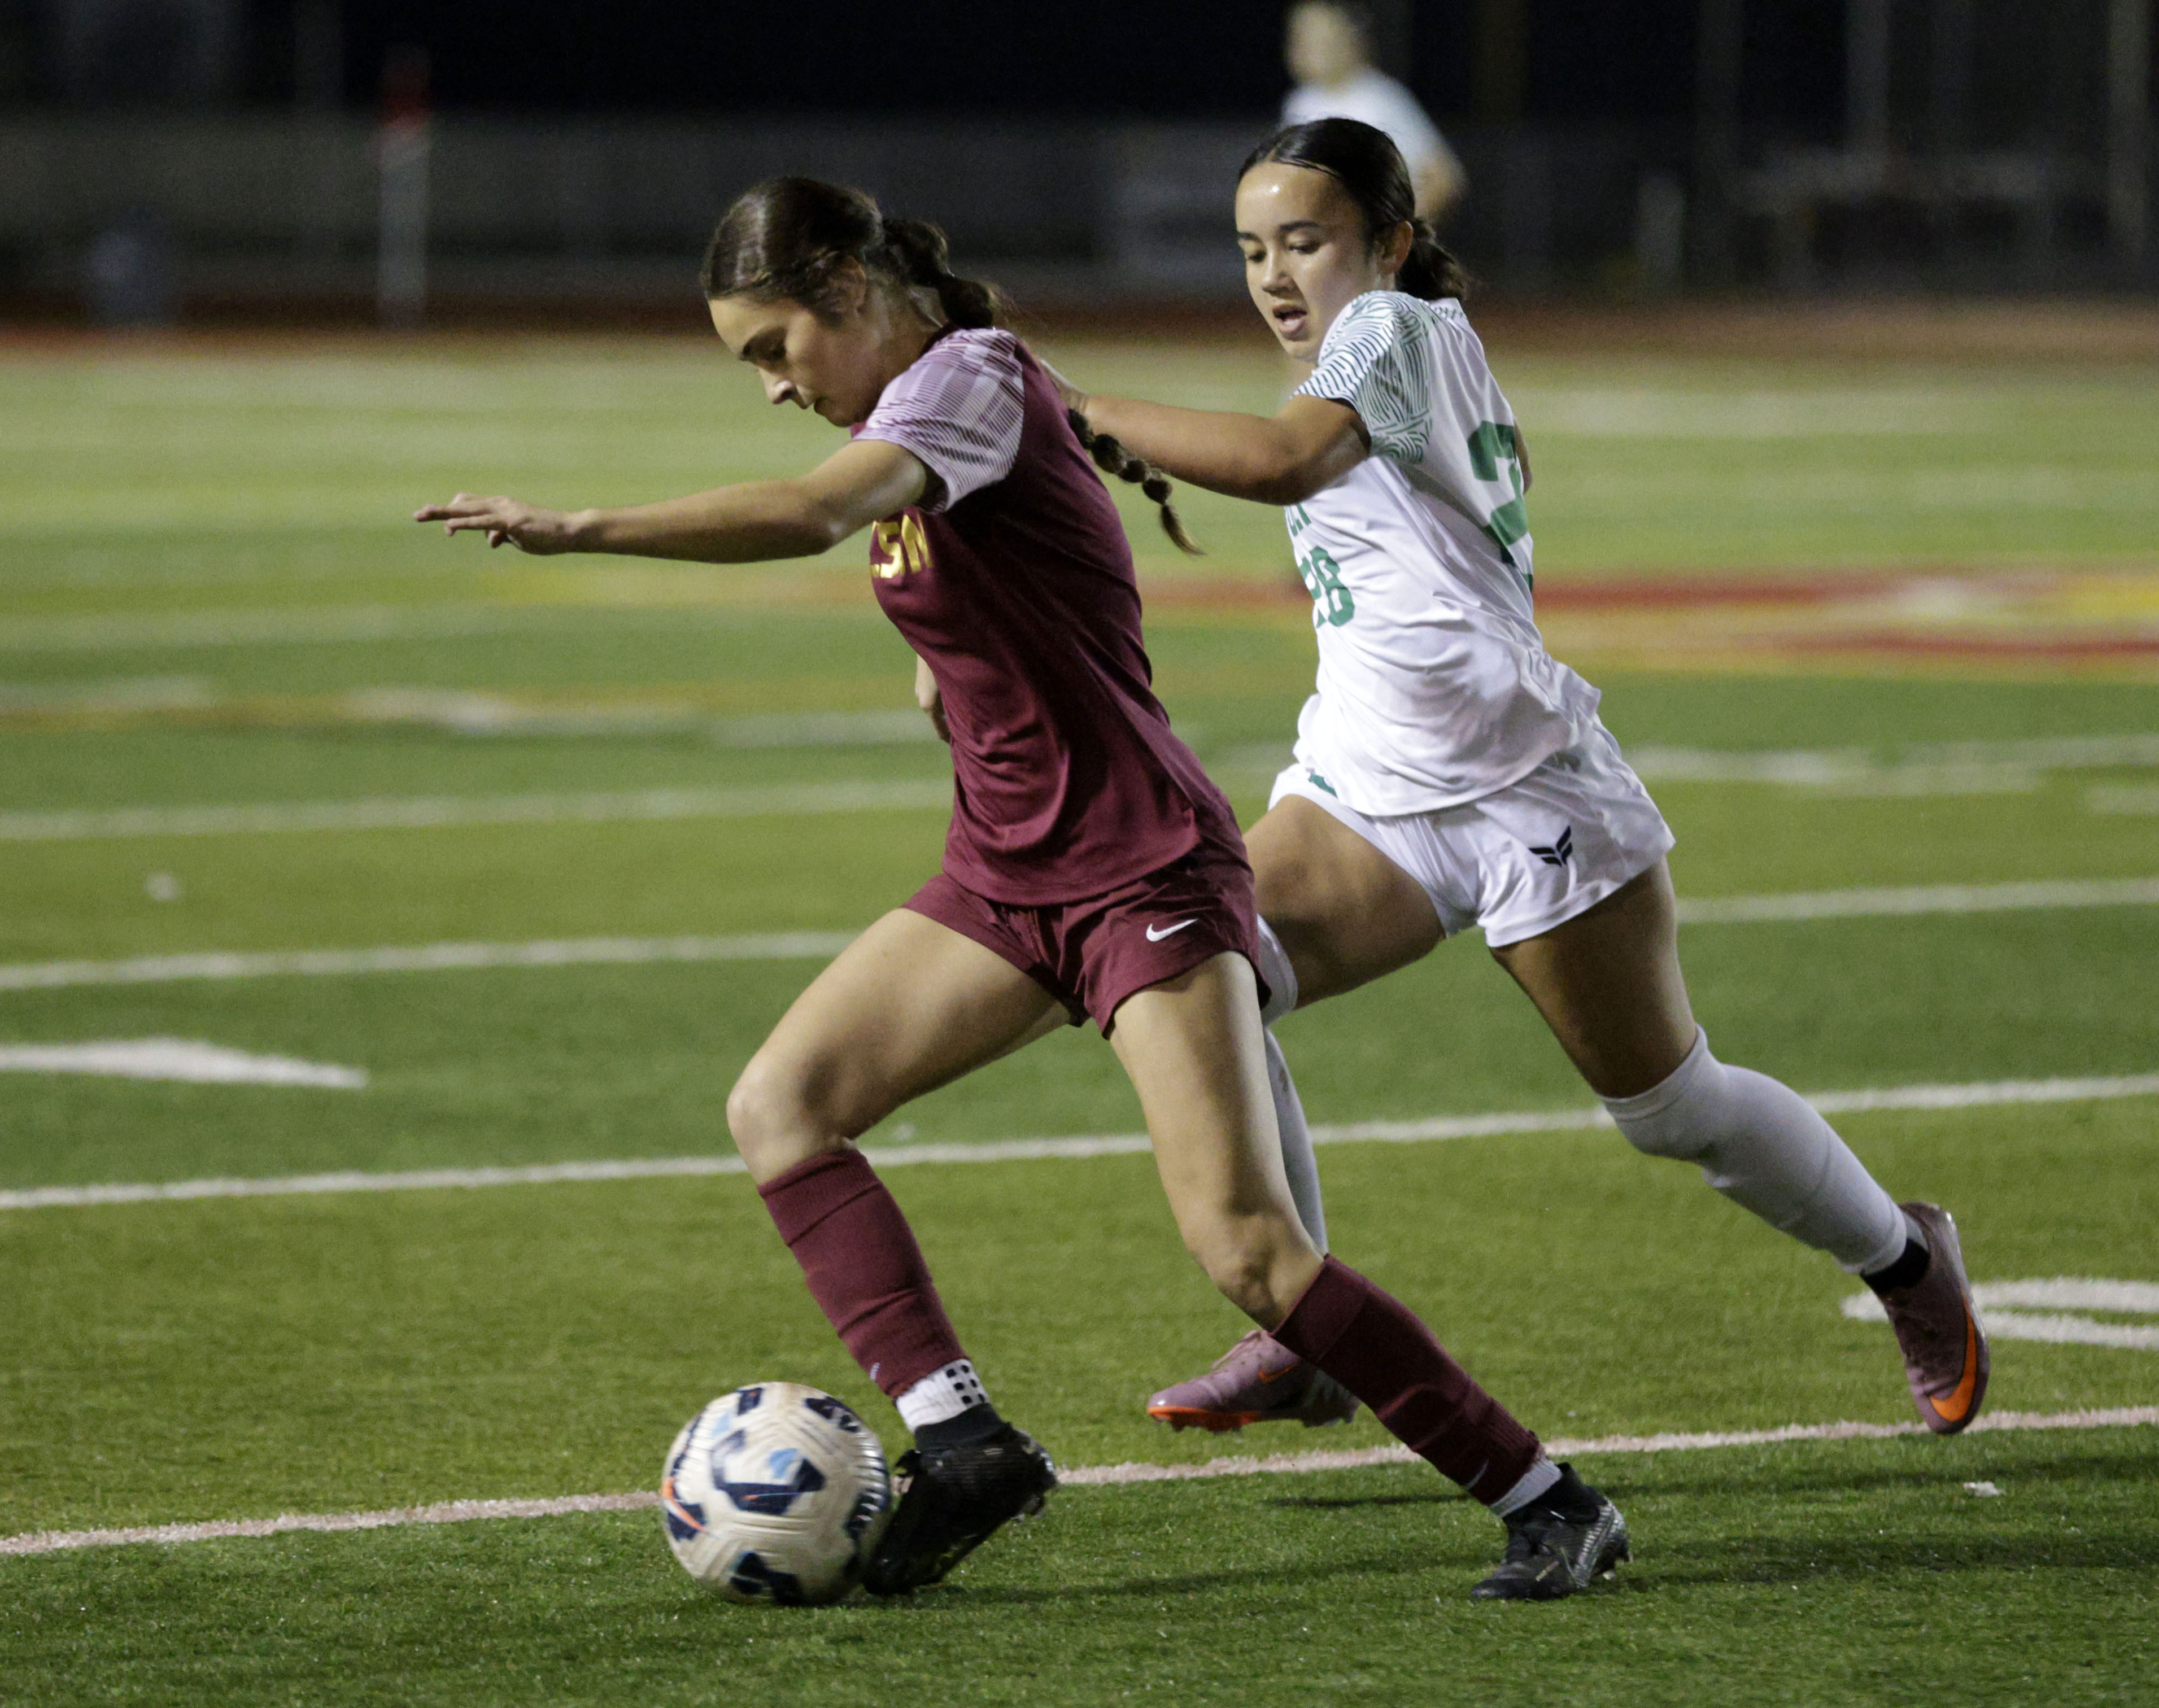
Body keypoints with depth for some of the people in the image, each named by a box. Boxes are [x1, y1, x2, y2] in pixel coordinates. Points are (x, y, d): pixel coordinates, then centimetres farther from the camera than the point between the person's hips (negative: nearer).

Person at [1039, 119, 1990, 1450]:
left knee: (1669, 1106, 4)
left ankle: (1906, 1260, 31)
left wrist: (1075, 409, -34)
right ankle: (1302, 1337, -14)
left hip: (1523, 790, -8)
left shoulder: (1394, 328, -13)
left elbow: (1287, 458, -33)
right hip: (1364, 791, 8)